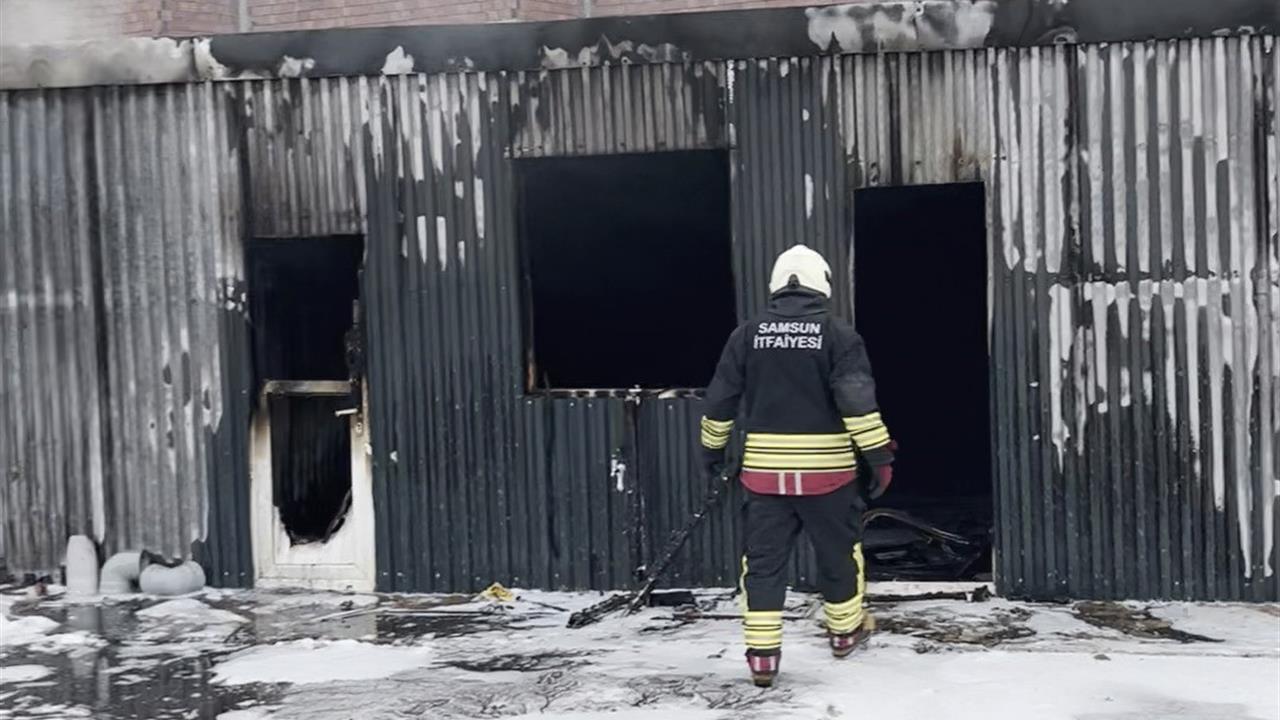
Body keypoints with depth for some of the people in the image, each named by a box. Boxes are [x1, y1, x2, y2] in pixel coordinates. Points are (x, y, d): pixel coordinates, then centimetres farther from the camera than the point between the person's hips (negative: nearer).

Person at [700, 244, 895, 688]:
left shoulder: (747, 335, 3)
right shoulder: (838, 334, -5)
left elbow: (721, 399, 6)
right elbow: (857, 401, -13)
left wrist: (713, 448, 20)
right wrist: (880, 454, -7)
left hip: (764, 468, 2)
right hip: (825, 468, -1)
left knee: (763, 559, 6)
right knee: (838, 551, 18)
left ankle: (761, 655, 0)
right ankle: (845, 631, 34)